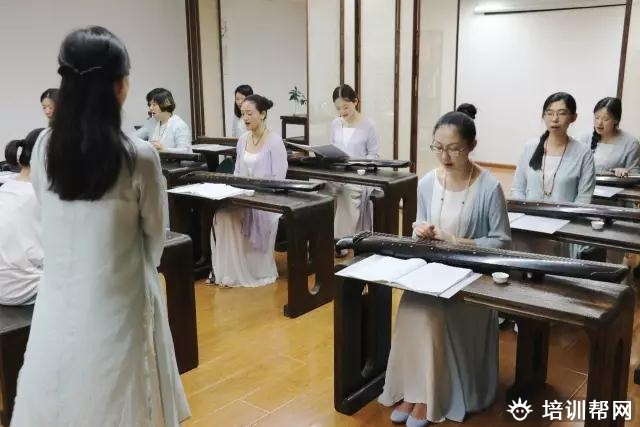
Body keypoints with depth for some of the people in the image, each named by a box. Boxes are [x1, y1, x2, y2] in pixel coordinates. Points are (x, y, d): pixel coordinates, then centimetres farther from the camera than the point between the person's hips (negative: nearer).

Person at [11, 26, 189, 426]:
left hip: (60, 300, 4)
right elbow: (156, 238, -5)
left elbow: (53, 220, 6)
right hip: (117, 302, -4)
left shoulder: (44, 147, -6)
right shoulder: (139, 156, -19)